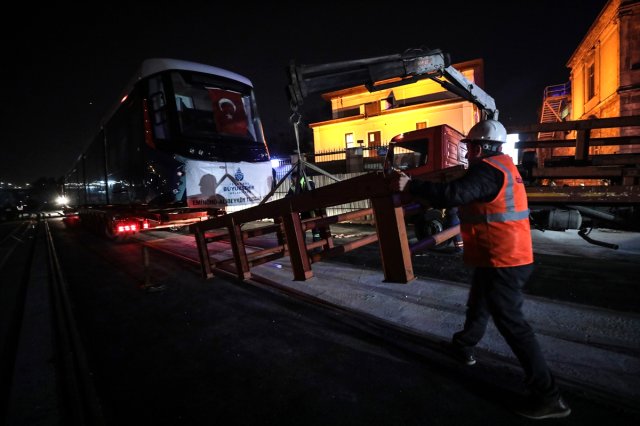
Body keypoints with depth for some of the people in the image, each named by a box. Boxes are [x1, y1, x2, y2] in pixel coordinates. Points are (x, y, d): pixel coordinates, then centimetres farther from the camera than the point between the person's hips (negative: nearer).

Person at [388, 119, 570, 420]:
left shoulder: (488, 170, -19)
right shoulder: (501, 166, 13)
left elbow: (452, 195, -31)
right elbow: (465, 192, 14)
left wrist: (410, 186, -26)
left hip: (501, 261, -11)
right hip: (507, 255, 11)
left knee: (511, 322, -2)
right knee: (479, 304, 25)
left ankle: (547, 396, 10)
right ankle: (463, 346, 45)